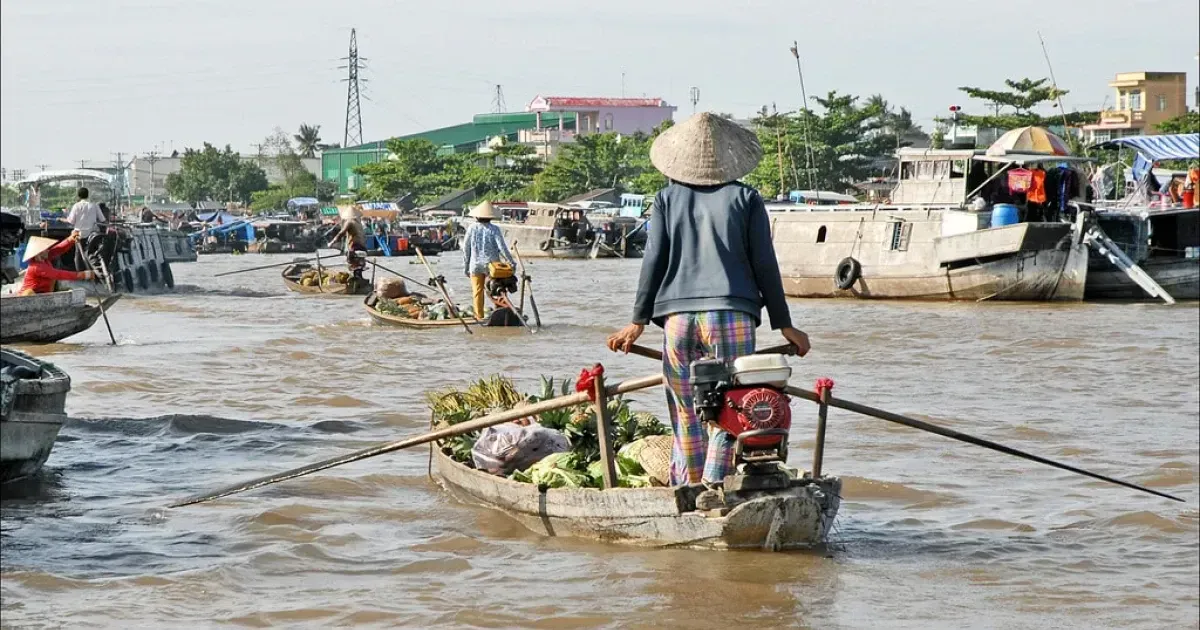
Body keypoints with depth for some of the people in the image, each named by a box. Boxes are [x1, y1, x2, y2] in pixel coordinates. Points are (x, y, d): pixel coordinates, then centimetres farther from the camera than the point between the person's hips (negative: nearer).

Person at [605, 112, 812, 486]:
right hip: (731, 316, -2)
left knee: (687, 416, 10)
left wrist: (639, 321, 12)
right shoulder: (746, 199, 6)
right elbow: (765, 266, 5)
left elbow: (653, 261, 7)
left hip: (677, 318, 2)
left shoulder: (667, 199, 10)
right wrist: (783, 325, 11)